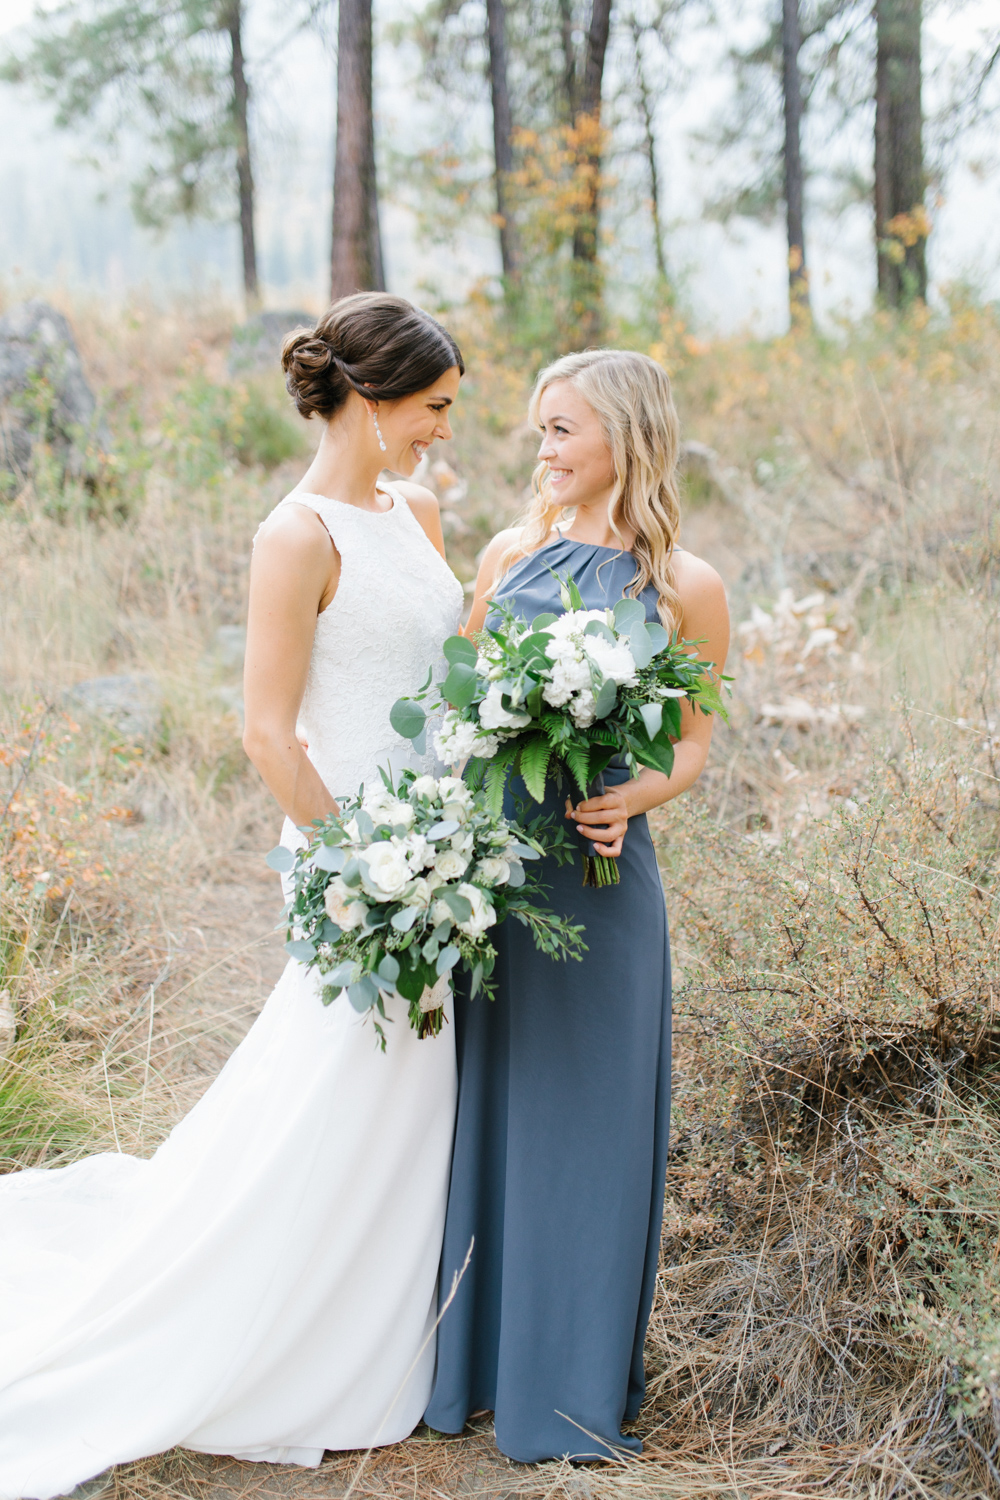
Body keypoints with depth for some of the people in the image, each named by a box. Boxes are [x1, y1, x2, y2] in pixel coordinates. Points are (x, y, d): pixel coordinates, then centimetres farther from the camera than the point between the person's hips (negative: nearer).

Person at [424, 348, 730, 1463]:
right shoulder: (511, 555, 7)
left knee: (582, 1116, 6)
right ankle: (470, 1356, 29)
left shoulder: (687, 587, -3)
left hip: (596, 877, -3)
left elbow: (691, 745, 3)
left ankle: (569, 1384, 22)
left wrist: (631, 799, -17)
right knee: (481, 1107, 12)